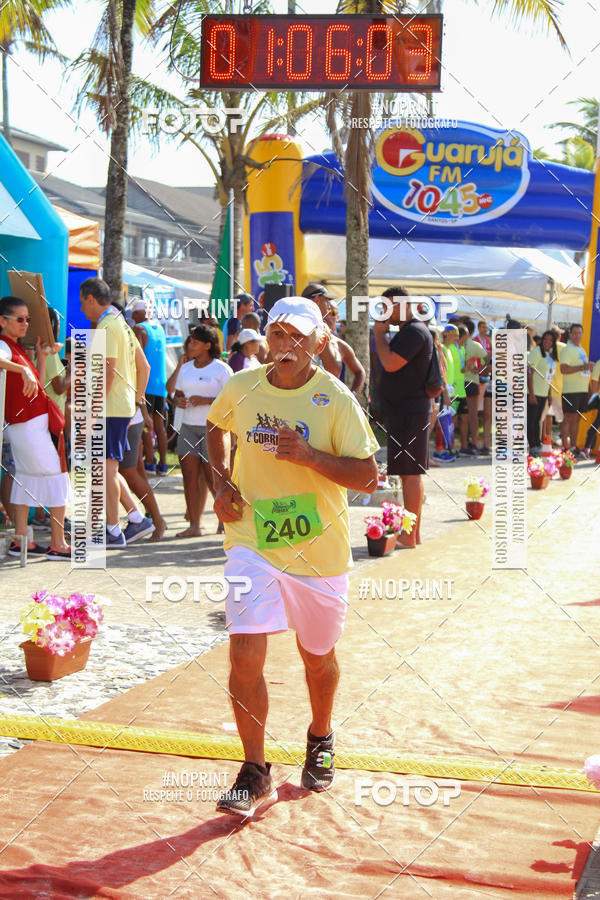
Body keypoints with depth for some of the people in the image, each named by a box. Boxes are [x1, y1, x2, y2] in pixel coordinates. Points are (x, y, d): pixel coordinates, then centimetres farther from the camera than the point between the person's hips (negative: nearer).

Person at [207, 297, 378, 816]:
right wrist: (221, 482, 5)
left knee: (318, 656, 16)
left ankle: (320, 740, 45)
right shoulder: (241, 388, -2)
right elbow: (217, 428, 20)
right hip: (251, 542, 1)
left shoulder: (335, 399, -11)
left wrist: (309, 456, -26)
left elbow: (367, 476, -12)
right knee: (245, 653, -12)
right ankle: (254, 774, 3)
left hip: (319, 550, -1)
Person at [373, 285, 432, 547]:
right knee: (410, 473, 13)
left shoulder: (414, 331, -14)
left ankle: (409, 535, -7)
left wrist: (379, 334, -11)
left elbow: (391, 363, -23)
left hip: (410, 413, -11)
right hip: (405, 411, 11)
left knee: (410, 473, -8)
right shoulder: (408, 331, 20)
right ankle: (414, 532, 18)